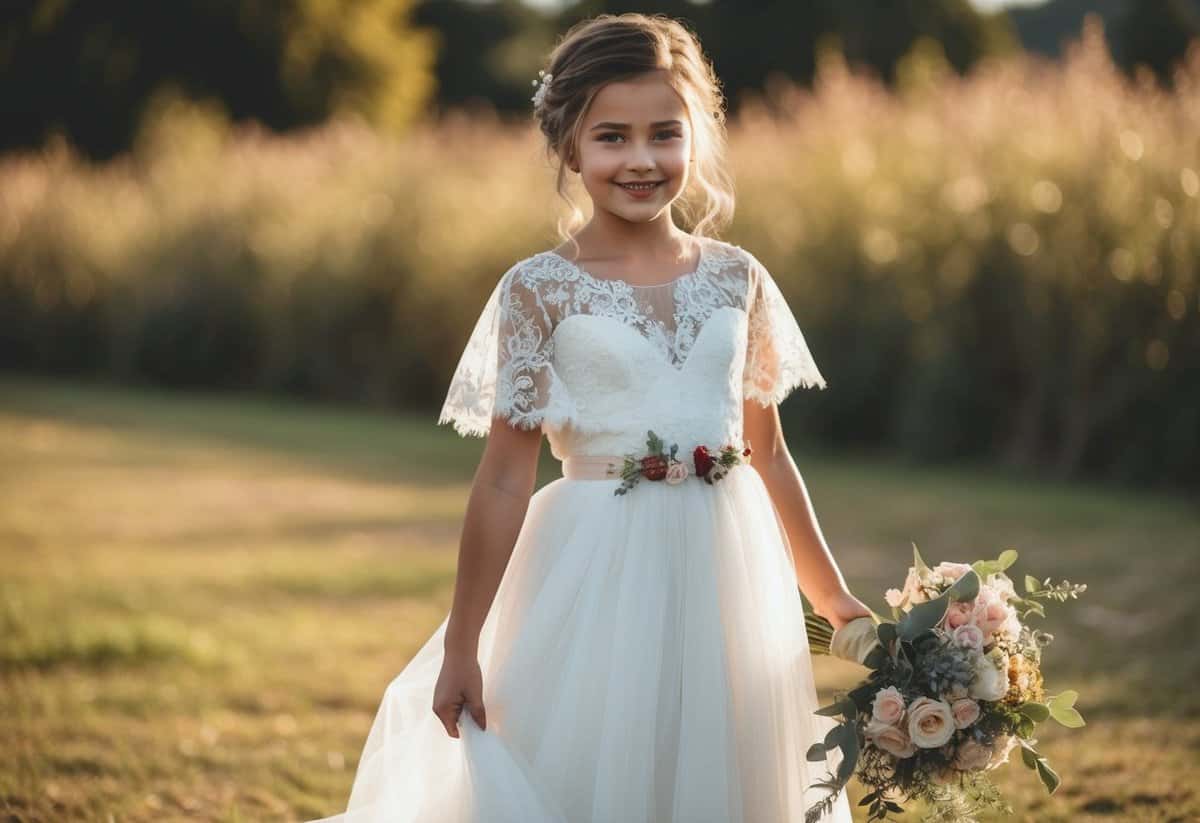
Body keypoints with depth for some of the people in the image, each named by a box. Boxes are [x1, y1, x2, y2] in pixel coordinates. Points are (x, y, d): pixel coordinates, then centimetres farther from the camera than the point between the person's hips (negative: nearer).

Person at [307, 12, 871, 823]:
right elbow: (504, 479, -6)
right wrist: (462, 646, -6)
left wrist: (834, 597, 17)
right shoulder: (541, 291, -5)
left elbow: (768, 454, 13)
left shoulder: (737, 279, 5)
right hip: (600, 582, -3)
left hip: (728, 574, 4)